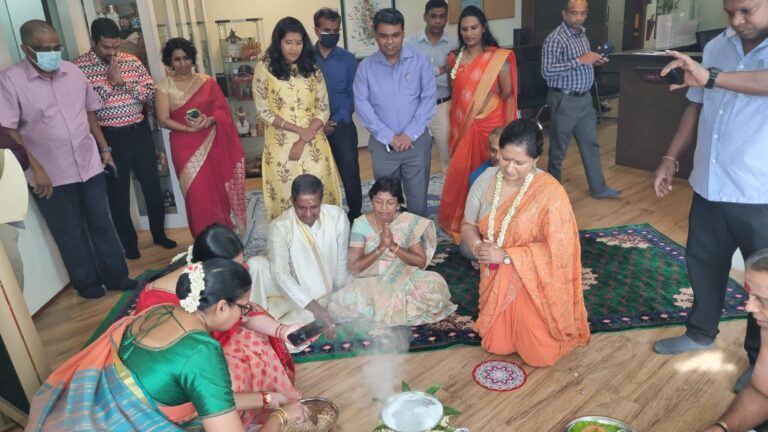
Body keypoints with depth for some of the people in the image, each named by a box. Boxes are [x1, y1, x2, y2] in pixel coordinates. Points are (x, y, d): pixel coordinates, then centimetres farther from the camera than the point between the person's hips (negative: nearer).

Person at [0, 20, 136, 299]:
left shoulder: (73, 72, 3)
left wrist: (104, 147, 11)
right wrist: (34, 168, -15)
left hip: (89, 165, 4)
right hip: (50, 174, -3)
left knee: (101, 223, 13)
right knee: (70, 232, 10)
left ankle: (116, 276, 26)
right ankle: (87, 282, 27)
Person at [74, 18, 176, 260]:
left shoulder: (132, 61, 3)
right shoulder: (79, 67, -8)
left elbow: (151, 94, -2)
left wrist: (124, 82, -16)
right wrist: (110, 83, -18)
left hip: (139, 132, 3)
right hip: (109, 137, -3)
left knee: (152, 185, 11)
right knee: (118, 193, 8)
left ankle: (159, 234, 29)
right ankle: (129, 243, 24)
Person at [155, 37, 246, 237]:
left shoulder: (207, 81, 5)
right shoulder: (164, 86, 1)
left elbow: (222, 109, 2)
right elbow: (164, 119, -6)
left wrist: (208, 120, -18)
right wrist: (188, 128, -20)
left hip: (212, 144, 2)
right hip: (185, 147, -1)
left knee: (219, 190, 4)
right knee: (198, 194, -2)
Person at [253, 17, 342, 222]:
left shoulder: (312, 69, 4)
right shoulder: (264, 69, -3)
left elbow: (324, 110, 0)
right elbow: (263, 112, -6)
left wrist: (303, 140, -13)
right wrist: (300, 130, -14)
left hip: (313, 144, 2)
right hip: (280, 145, -2)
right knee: (285, 193, 5)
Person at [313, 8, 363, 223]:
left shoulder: (347, 58, 2)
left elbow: (353, 94, 0)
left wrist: (336, 120, -11)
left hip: (342, 124, 0)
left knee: (350, 172, 0)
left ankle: (355, 216, 16)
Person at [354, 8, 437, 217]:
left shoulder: (419, 61, -1)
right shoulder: (365, 66, 0)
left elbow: (428, 98, -5)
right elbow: (362, 105, -6)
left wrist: (409, 133, -13)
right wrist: (388, 137, -13)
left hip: (417, 141, 0)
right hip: (382, 145, 1)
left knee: (418, 199, 7)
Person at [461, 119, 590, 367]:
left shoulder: (550, 193, -25)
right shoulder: (486, 179, -10)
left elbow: (557, 250, -24)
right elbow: (468, 225, 1)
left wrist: (507, 255, -26)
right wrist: (477, 246, -21)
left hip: (532, 283, -4)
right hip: (496, 280, 4)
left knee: (538, 355, 2)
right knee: (497, 346, 12)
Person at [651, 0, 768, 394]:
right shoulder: (717, 47, 5)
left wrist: (710, 77, -43)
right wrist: (670, 158, 10)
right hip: (710, 187, 6)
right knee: (702, 263, 19)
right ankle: (700, 332, 41)